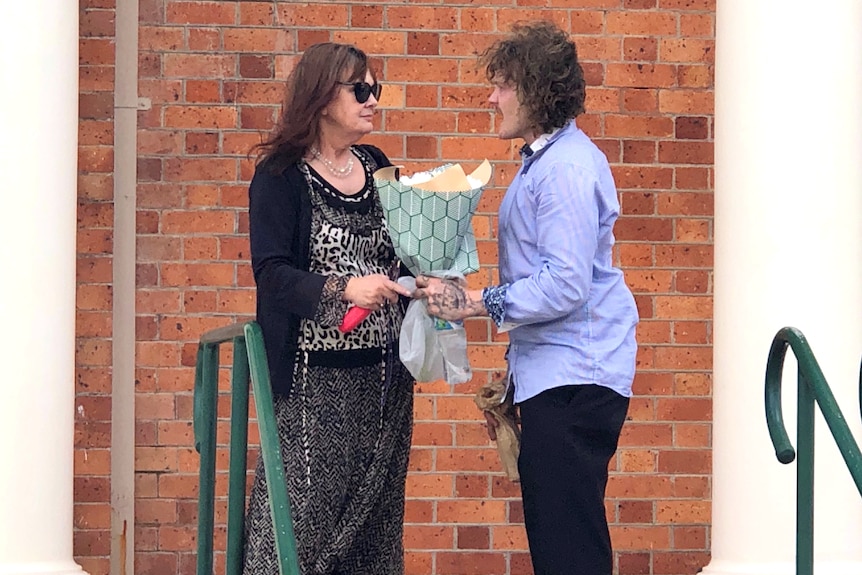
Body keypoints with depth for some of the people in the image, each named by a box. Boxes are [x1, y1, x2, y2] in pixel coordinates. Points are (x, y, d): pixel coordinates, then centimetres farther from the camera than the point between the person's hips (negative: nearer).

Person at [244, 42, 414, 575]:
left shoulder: (377, 167, 12)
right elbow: (272, 272, -14)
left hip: (383, 376, 6)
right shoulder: (281, 177, -4)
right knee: (306, 513, -9)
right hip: (313, 377, -6)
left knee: (375, 512, 6)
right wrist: (342, 288, -29)